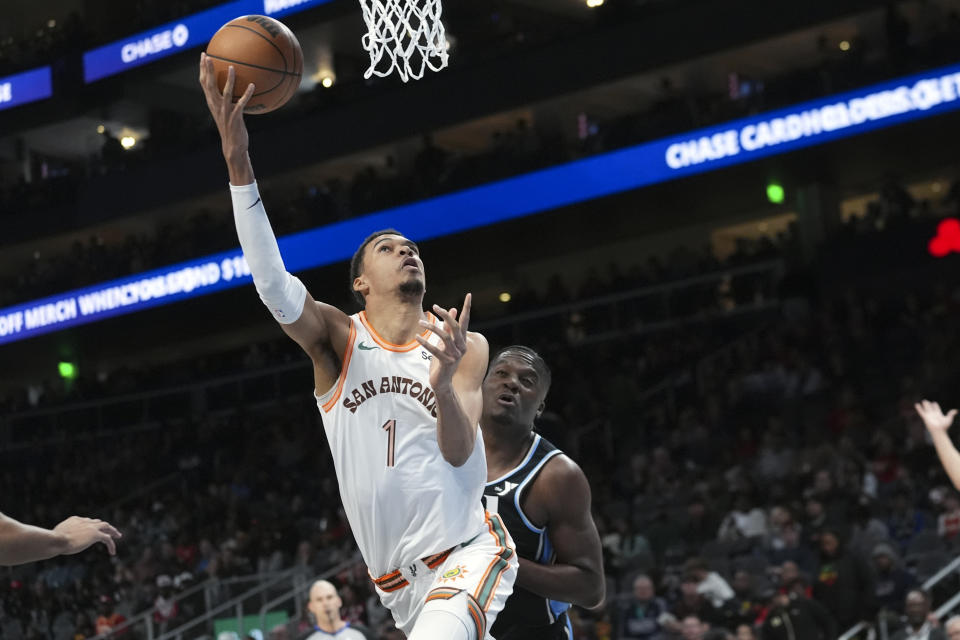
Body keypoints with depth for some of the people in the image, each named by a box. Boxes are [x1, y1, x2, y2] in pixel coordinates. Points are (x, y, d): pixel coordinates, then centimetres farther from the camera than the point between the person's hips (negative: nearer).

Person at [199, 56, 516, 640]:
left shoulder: (464, 347, 1)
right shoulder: (337, 340, -1)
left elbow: (459, 452, -11)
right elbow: (274, 286, -20)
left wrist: (444, 384, -33)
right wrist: (239, 162, -32)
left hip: (469, 549, -3)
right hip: (398, 576, 3)